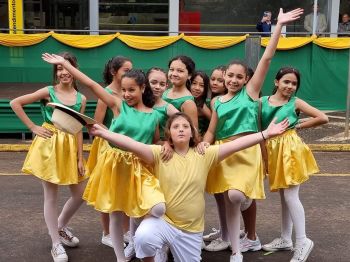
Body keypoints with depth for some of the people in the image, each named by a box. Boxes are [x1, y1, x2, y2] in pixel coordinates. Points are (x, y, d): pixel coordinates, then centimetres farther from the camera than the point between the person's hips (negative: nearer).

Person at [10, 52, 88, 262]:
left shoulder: (81, 99, 2)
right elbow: (15, 103, -8)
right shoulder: (48, 92, -7)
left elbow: (78, 130, 3)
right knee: (51, 196, 4)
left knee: (80, 194, 8)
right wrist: (33, 127, -9)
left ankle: (61, 227, 34)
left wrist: (80, 158, -2)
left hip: (70, 147, 4)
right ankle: (56, 245, 16)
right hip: (49, 145, -4)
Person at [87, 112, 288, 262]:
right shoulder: (160, 154, -8)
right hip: (163, 220, -2)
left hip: (191, 228, 2)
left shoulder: (203, 155, -4)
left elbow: (236, 145, -10)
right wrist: (103, 133, -34)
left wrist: (266, 134, -15)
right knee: (143, 237, -33)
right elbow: (133, 145, -21)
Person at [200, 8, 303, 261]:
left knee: (236, 196, -24)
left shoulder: (250, 91, 1)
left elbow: (266, 59, -6)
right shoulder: (218, 102, 10)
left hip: (247, 150, -3)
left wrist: (279, 26, -12)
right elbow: (211, 131, 11)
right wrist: (204, 143, -12)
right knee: (229, 200, 4)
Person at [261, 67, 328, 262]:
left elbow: (323, 118, -8)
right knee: (284, 196, 13)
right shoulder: (263, 101, 2)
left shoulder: (296, 103, -6)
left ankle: (303, 242, 2)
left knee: (290, 196, -8)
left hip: (290, 149, -4)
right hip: (273, 150, 4)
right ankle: (285, 239, 23)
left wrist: (298, 126, -5)